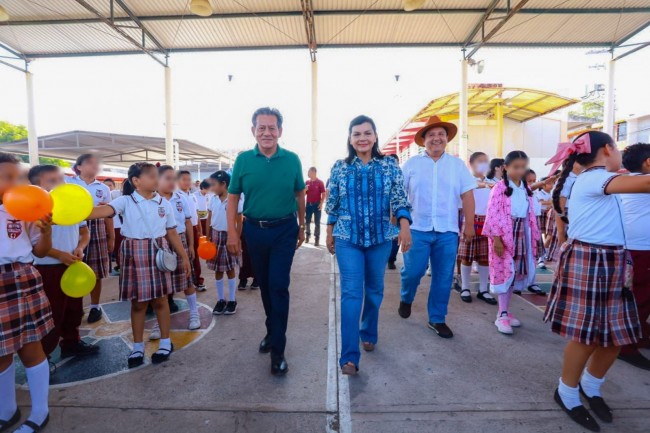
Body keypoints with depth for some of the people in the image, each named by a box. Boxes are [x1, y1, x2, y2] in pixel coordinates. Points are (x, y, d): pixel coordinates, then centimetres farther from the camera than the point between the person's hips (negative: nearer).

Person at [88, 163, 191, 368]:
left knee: (160, 300, 9)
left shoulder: (164, 203, 2)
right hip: (134, 253, -1)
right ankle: (138, 347, 27)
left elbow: (172, 233, 6)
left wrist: (184, 256, 7)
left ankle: (165, 342, 25)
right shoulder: (126, 201, -4)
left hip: (158, 253, 1)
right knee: (137, 303, 10)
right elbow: (106, 210, -23)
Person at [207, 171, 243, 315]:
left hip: (229, 236, -4)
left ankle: (232, 300, 20)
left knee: (230, 269, 7)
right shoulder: (213, 200, 1)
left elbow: (239, 223, -9)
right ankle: (220, 299, 23)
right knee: (217, 270, 9)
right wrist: (208, 237, 2)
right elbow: (209, 220, 8)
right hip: (215, 235, 4)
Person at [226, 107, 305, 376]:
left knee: (278, 286, -4)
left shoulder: (292, 160, -2)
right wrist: (232, 233, -5)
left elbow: (300, 195, 7)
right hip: (255, 230, 2)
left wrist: (301, 227, 11)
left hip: (284, 231, -1)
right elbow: (233, 197, 1)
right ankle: (273, 331, 38)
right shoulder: (243, 160, -2)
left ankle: (277, 349, 10)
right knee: (264, 285, 15)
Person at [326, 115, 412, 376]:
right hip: (347, 239, -1)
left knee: (375, 290, 14)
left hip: (381, 238, 2)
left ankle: (368, 334, 38)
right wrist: (330, 234, 7)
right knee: (351, 293, -6)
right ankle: (349, 355, 1)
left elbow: (400, 200, -3)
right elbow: (332, 205, 6)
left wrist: (404, 227, -17)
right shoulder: (339, 168, 3)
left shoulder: (390, 166, 2)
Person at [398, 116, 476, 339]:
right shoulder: (412, 164, 4)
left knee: (443, 277, 7)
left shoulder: (457, 164, 9)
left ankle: (437, 319, 24)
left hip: (447, 230, 2)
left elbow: (467, 195, 7)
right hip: (418, 228, -2)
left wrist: (469, 224, 3)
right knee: (413, 271, -1)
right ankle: (406, 299, 31)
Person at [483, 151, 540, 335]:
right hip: (504, 236, -6)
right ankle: (502, 315, 4)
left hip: (522, 235, 7)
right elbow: (493, 214, -15)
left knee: (516, 272, 11)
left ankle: (505, 310, 24)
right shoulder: (500, 187, -9)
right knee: (505, 272, -4)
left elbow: (531, 214, 13)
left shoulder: (526, 188, 10)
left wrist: (533, 237, 12)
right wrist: (497, 238, -19)